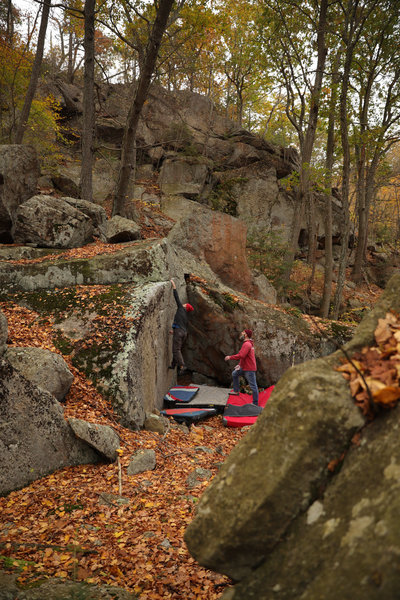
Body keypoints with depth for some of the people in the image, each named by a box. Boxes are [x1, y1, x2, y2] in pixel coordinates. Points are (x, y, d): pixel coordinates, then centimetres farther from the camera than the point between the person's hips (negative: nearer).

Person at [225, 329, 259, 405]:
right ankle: (236, 391, 26)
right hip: (244, 367, 11)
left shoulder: (247, 344, -19)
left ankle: (255, 403, 1)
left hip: (249, 369, -11)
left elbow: (241, 356, -28)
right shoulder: (249, 344, 14)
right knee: (234, 374, 20)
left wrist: (230, 357, -18)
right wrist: (240, 364, 18)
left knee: (253, 386, -4)